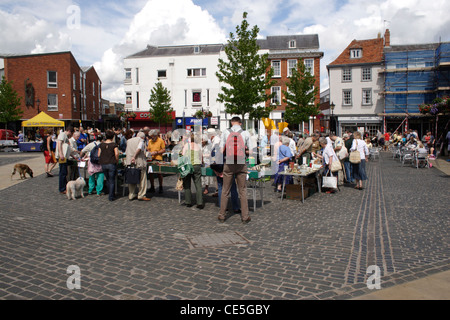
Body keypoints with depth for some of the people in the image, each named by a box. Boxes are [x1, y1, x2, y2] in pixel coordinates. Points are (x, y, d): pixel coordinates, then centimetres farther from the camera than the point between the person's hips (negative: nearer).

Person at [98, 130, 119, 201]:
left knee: (108, 180, 18)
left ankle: (110, 194, 29)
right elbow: (116, 154, -17)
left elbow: (99, 155, 4)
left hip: (103, 164, 4)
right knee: (112, 181, 3)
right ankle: (111, 197, 4)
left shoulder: (101, 144, 5)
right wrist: (117, 161, -2)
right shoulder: (114, 144, -7)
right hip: (112, 164, -4)